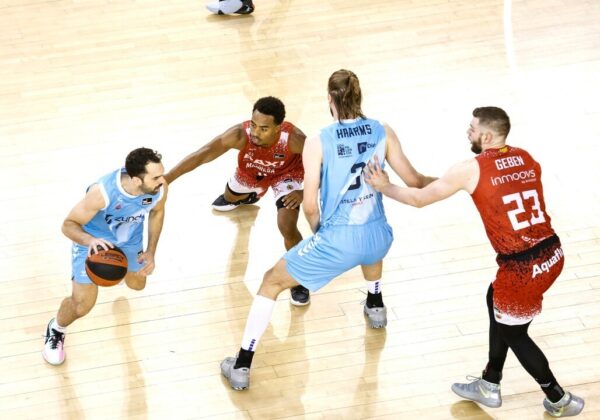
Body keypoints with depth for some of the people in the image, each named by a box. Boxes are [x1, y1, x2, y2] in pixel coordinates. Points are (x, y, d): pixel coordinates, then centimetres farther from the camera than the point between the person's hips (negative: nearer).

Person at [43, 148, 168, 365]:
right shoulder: (102, 192, -44)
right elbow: (69, 225, -30)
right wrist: (90, 240, -51)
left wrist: (151, 252, -8)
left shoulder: (159, 189, -31)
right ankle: (55, 330, 29)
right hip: (93, 241, -4)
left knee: (137, 284, 27)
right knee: (82, 305, -7)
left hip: (130, 240, 4)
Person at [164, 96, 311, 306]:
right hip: (251, 173, 4)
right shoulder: (240, 134, -42)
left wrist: (305, 192, -34)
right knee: (231, 198, 31)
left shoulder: (294, 139, -43)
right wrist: (166, 178, -53)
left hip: (286, 174, -3)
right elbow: (201, 155, -44)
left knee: (287, 228, -20)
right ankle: (248, 196, 72)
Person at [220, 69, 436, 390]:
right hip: (378, 238, 4)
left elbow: (310, 207, -12)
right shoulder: (382, 132, -2)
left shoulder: (318, 143, -12)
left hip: (338, 242, -4)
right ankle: (375, 306, 64)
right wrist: (438, 182, 30)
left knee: (271, 283, 17)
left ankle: (241, 366, 16)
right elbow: (414, 181, 7)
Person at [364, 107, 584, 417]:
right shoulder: (526, 159, 8)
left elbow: (419, 198, 0)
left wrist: (384, 187, 17)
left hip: (522, 267, -7)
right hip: (552, 253, 7)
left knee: (513, 333, 17)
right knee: (497, 303, 27)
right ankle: (489, 387, 39)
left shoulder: (471, 169, -10)